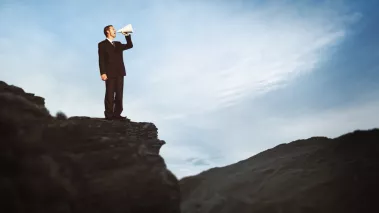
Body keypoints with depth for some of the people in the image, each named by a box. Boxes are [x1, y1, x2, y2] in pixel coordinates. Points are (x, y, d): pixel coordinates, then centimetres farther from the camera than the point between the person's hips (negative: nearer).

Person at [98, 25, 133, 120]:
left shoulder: (118, 44, 21)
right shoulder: (102, 44, 3)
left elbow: (129, 45, 15)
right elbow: (101, 60, -5)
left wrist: (127, 35, 4)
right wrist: (103, 73, -14)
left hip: (119, 73, 6)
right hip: (110, 73, -6)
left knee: (119, 94, 3)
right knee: (110, 95, -5)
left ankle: (117, 114, 7)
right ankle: (109, 115, -2)